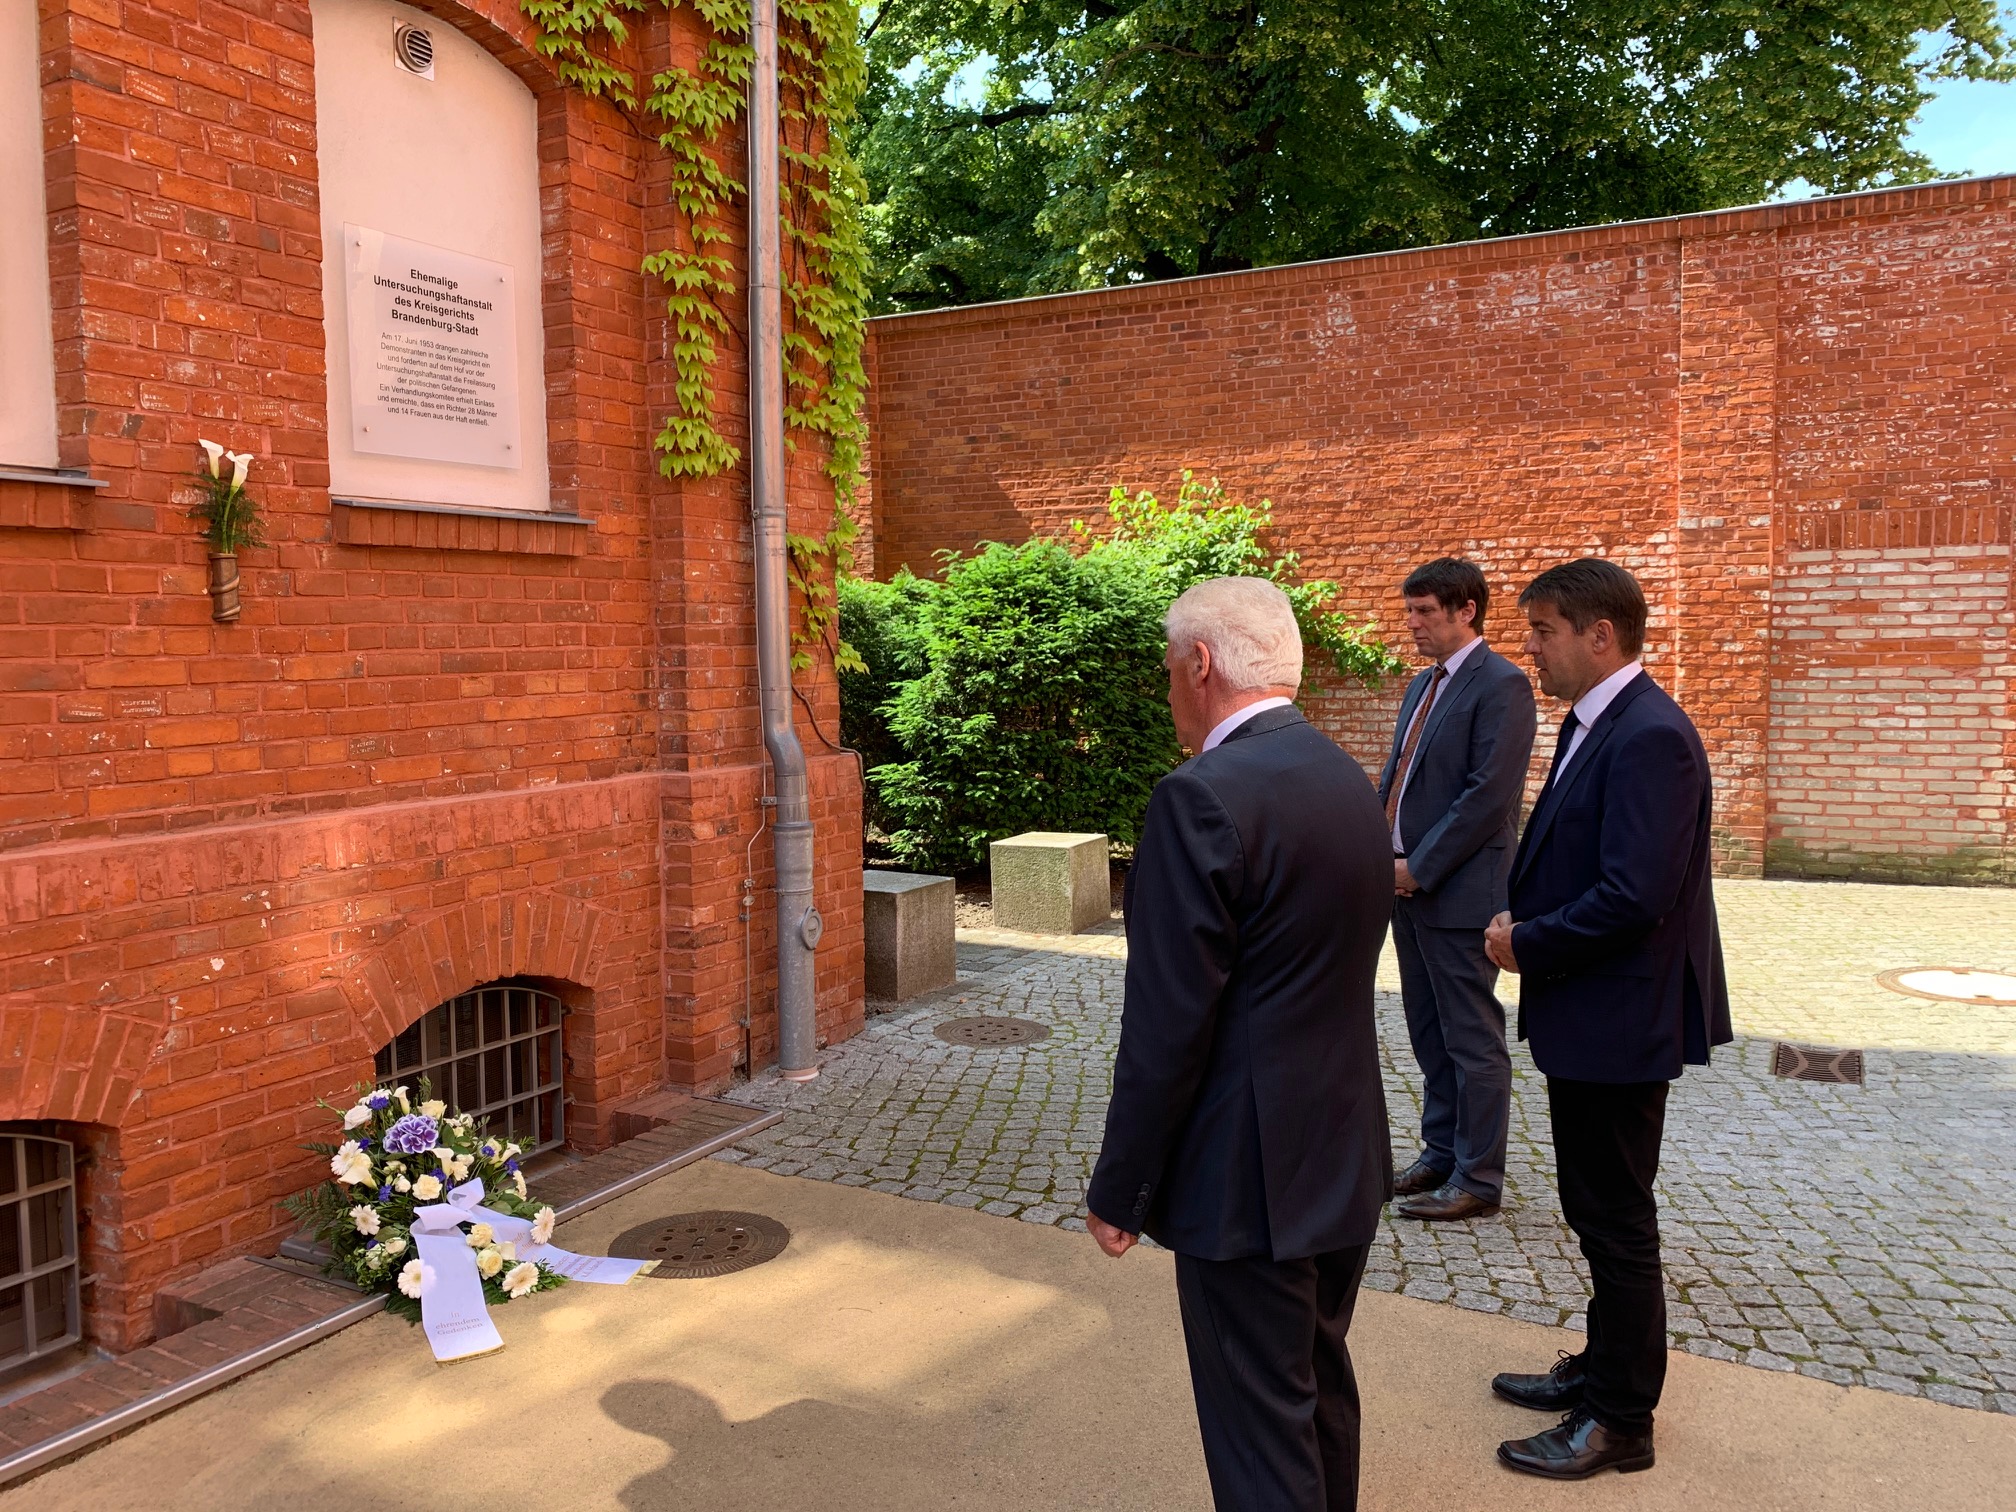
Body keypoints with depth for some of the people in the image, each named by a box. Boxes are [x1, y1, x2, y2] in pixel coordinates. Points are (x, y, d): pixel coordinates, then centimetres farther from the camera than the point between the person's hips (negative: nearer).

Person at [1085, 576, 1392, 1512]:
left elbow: (1168, 1025, -21)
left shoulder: (1202, 799, -22)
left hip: (1250, 1180, -8)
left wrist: (1118, 1189, -10)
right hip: (1348, 1156, 8)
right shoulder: (1349, 779, 5)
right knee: (1323, 1385, 25)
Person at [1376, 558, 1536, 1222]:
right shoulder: (1423, 685, 15)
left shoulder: (1501, 686, -12)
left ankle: (1479, 1178, 12)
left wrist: (1419, 868, -16)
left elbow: (1489, 795, -19)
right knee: (1429, 1032, 17)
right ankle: (1441, 1153, 29)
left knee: (1473, 1039, 1)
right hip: (1409, 885, 9)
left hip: (1460, 891, -9)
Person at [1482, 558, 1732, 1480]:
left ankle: (1621, 1421, 22)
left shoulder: (1649, 737, -22)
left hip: (1621, 1021, -10)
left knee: (1614, 1218, 5)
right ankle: (1604, 1368, 39)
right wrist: (1523, 923, 0)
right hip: (1591, 1018, 10)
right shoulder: (1595, 723, 10)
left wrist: (1528, 945, -15)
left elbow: (1636, 895, -28)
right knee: (1598, 1209, 22)